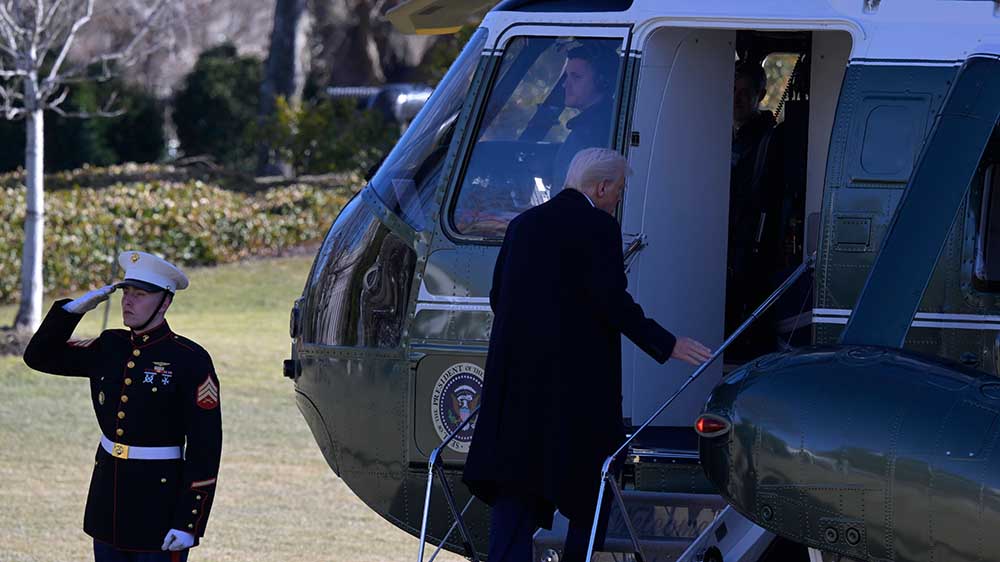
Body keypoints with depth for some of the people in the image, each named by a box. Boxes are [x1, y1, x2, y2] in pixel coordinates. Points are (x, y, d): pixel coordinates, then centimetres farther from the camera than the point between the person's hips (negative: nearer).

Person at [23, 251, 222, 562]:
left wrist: (188, 523, -18)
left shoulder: (190, 360, -12)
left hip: (159, 502, -7)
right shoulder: (110, 347, 6)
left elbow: (205, 446, -14)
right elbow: (39, 356, 11)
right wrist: (75, 308, -3)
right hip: (109, 498, 7)